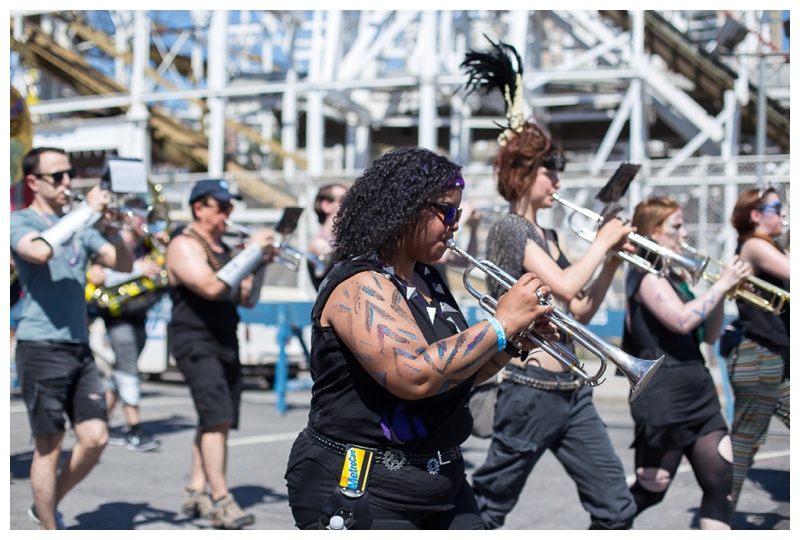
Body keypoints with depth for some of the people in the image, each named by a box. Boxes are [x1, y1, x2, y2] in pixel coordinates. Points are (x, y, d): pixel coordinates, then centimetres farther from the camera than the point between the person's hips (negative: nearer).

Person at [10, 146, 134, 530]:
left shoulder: (78, 225, 17)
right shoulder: (19, 222, -2)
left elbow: (123, 263, 11)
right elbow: (40, 250, -25)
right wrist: (87, 211, -20)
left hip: (79, 347, 6)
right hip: (41, 347, -6)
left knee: (95, 438, 1)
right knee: (49, 446, -2)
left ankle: (47, 507, 23)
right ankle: (50, 529, 10)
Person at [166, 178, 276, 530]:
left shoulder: (222, 248, 19)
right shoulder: (185, 245, -8)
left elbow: (246, 300, 17)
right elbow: (211, 287, -24)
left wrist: (260, 264, 1)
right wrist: (252, 250, -19)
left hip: (225, 343, 9)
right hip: (196, 343, -9)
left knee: (215, 421, 9)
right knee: (217, 418, -17)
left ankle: (196, 492, 18)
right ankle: (221, 500, -18)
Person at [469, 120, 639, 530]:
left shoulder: (549, 237, 16)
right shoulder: (509, 228, -9)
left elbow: (580, 311, 15)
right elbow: (564, 285, -21)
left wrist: (613, 260, 6)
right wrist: (602, 242, -8)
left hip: (571, 388, 8)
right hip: (531, 386, -8)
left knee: (616, 507, 6)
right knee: (488, 508, 5)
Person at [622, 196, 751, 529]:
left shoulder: (675, 276, 16)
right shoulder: (646, 274, -9)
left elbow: (709, 336, 17)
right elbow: (682, 320, -24)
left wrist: (722, 293, 4)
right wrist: (722, 284, -14)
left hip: (698, 394, 9)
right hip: (664, 399, -8)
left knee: (721, 483, 2)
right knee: (650, 491, 1)